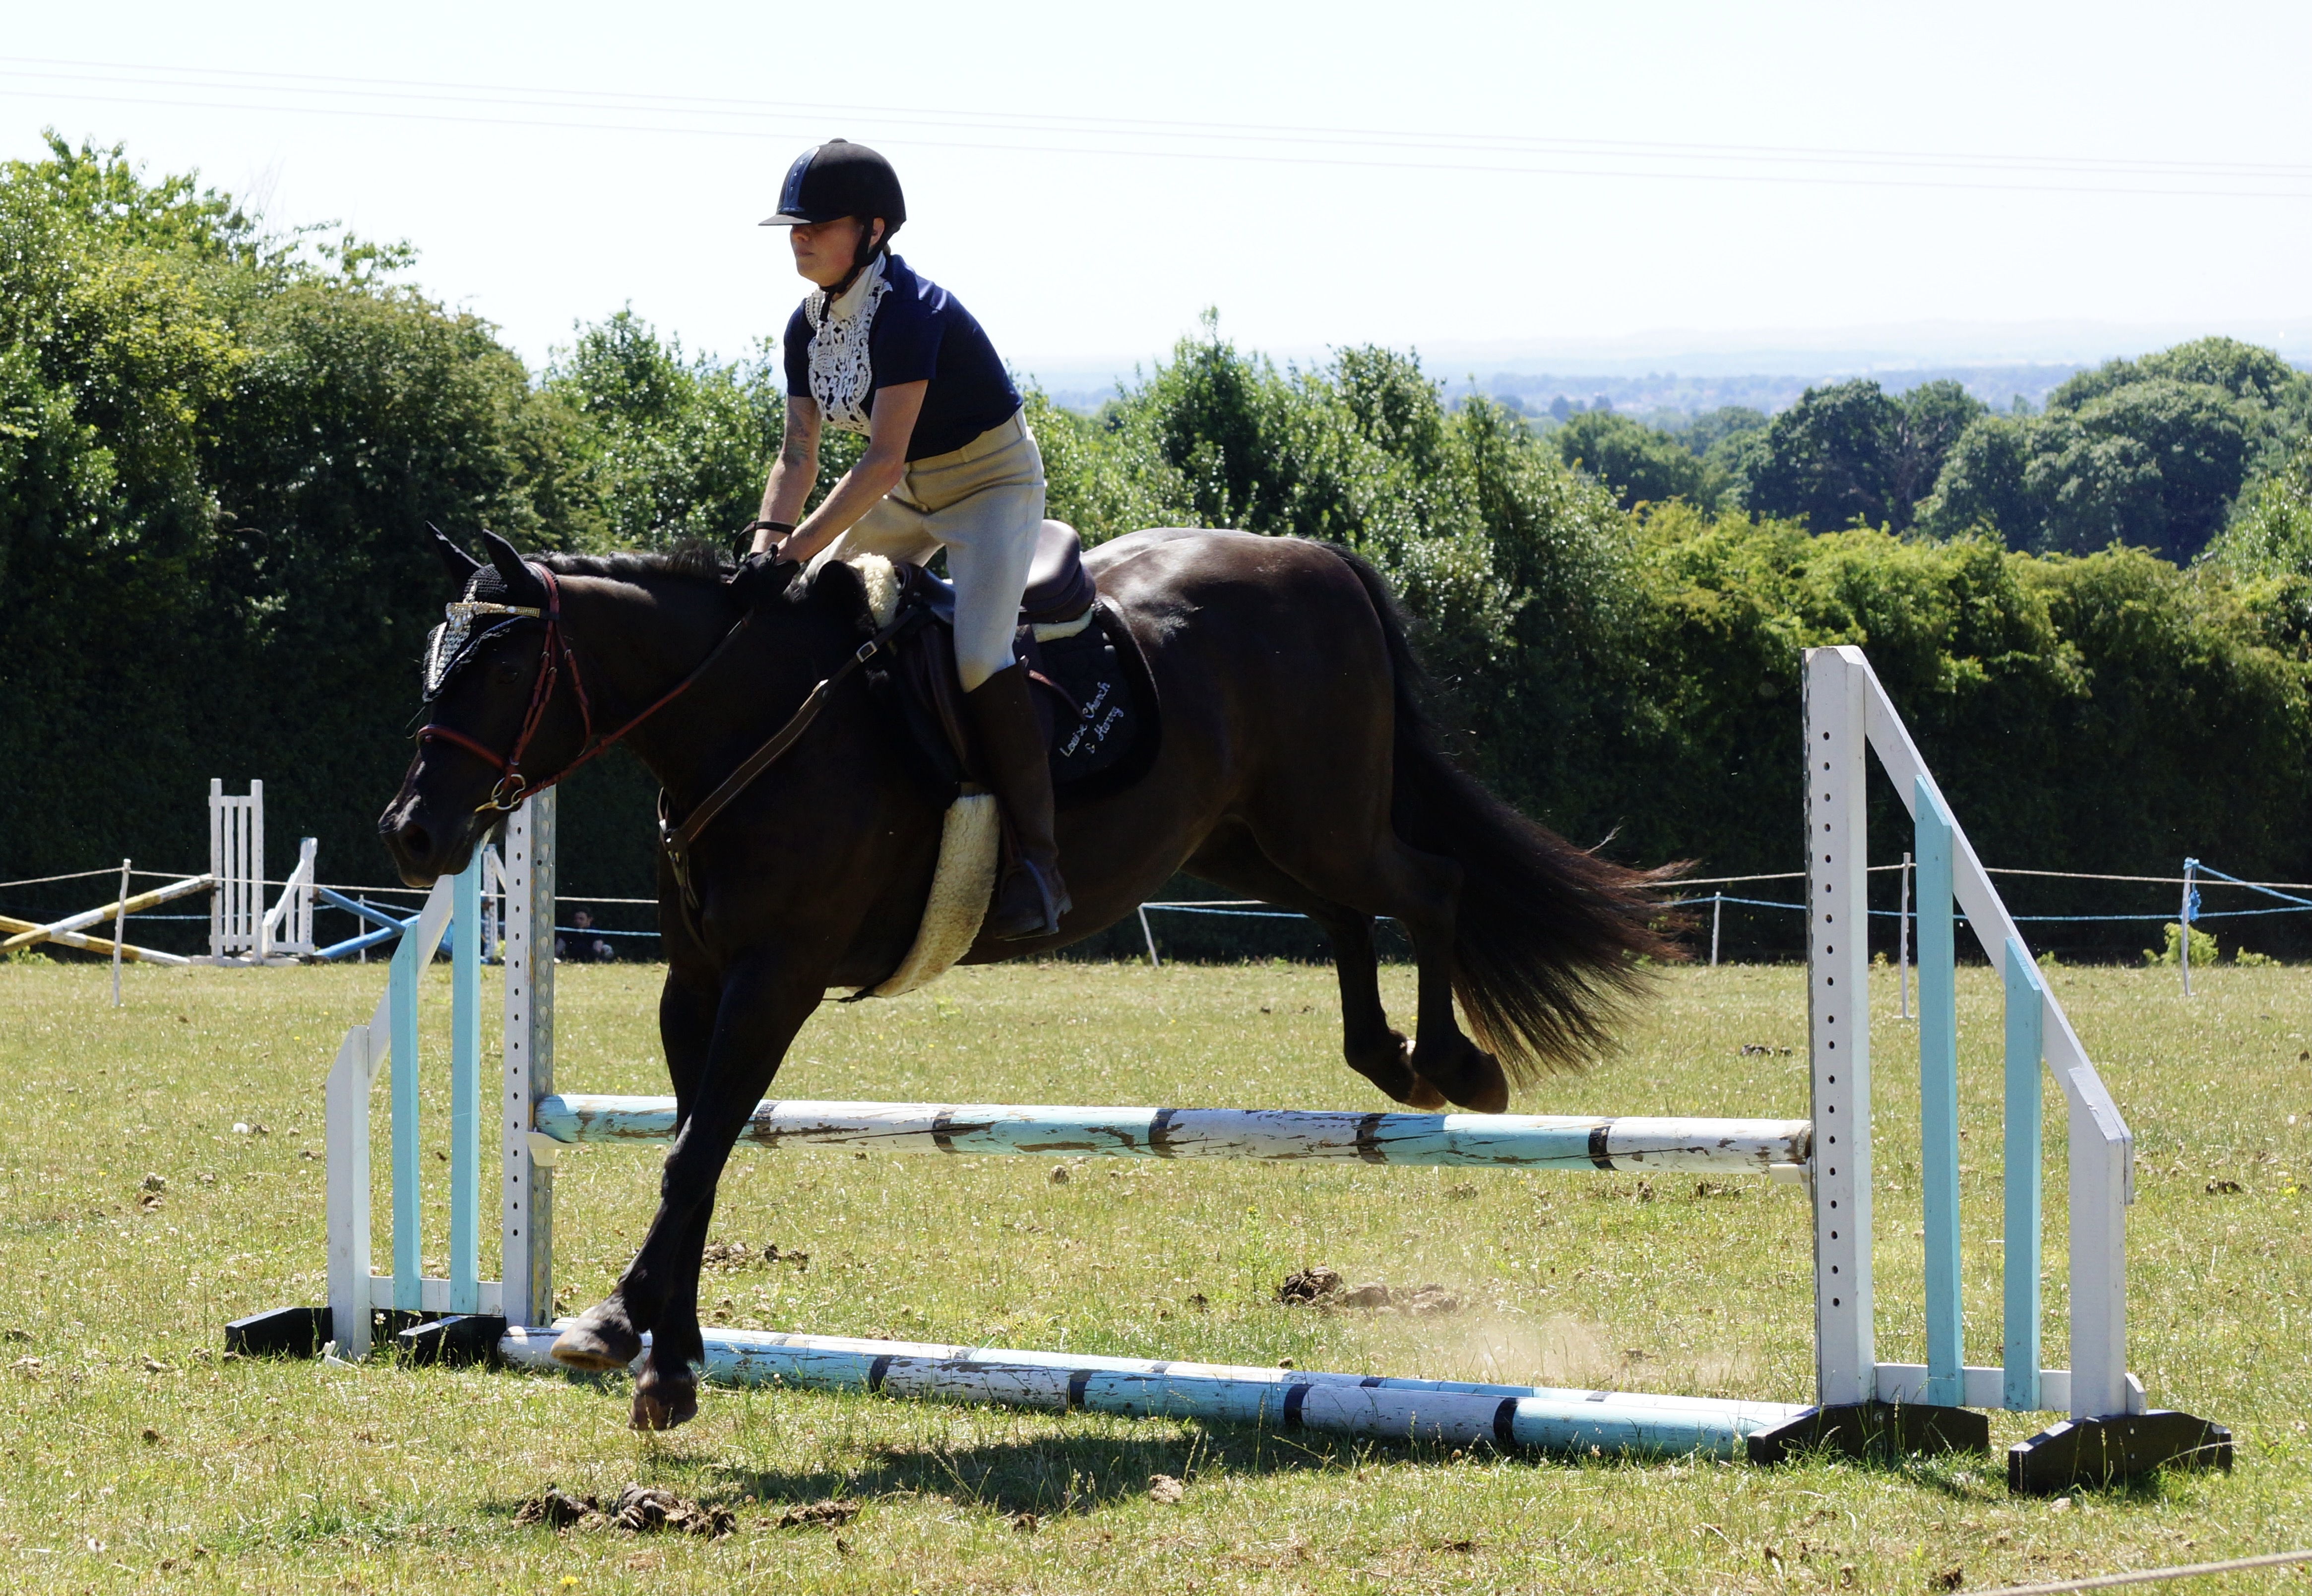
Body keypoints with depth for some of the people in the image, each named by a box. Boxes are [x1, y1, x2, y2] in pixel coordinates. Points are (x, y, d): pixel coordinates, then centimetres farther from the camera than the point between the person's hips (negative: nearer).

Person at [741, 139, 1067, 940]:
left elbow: (883, 460, -33)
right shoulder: (810, 324, -2)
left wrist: (801, 546, -35)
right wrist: (770, 535, -19)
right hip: (906, 500, 9)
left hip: (992, 484, -9)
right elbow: (798, 455, 0)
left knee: (977, 655, -28)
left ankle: (1036, 863, -26)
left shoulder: (908, 311, -28)